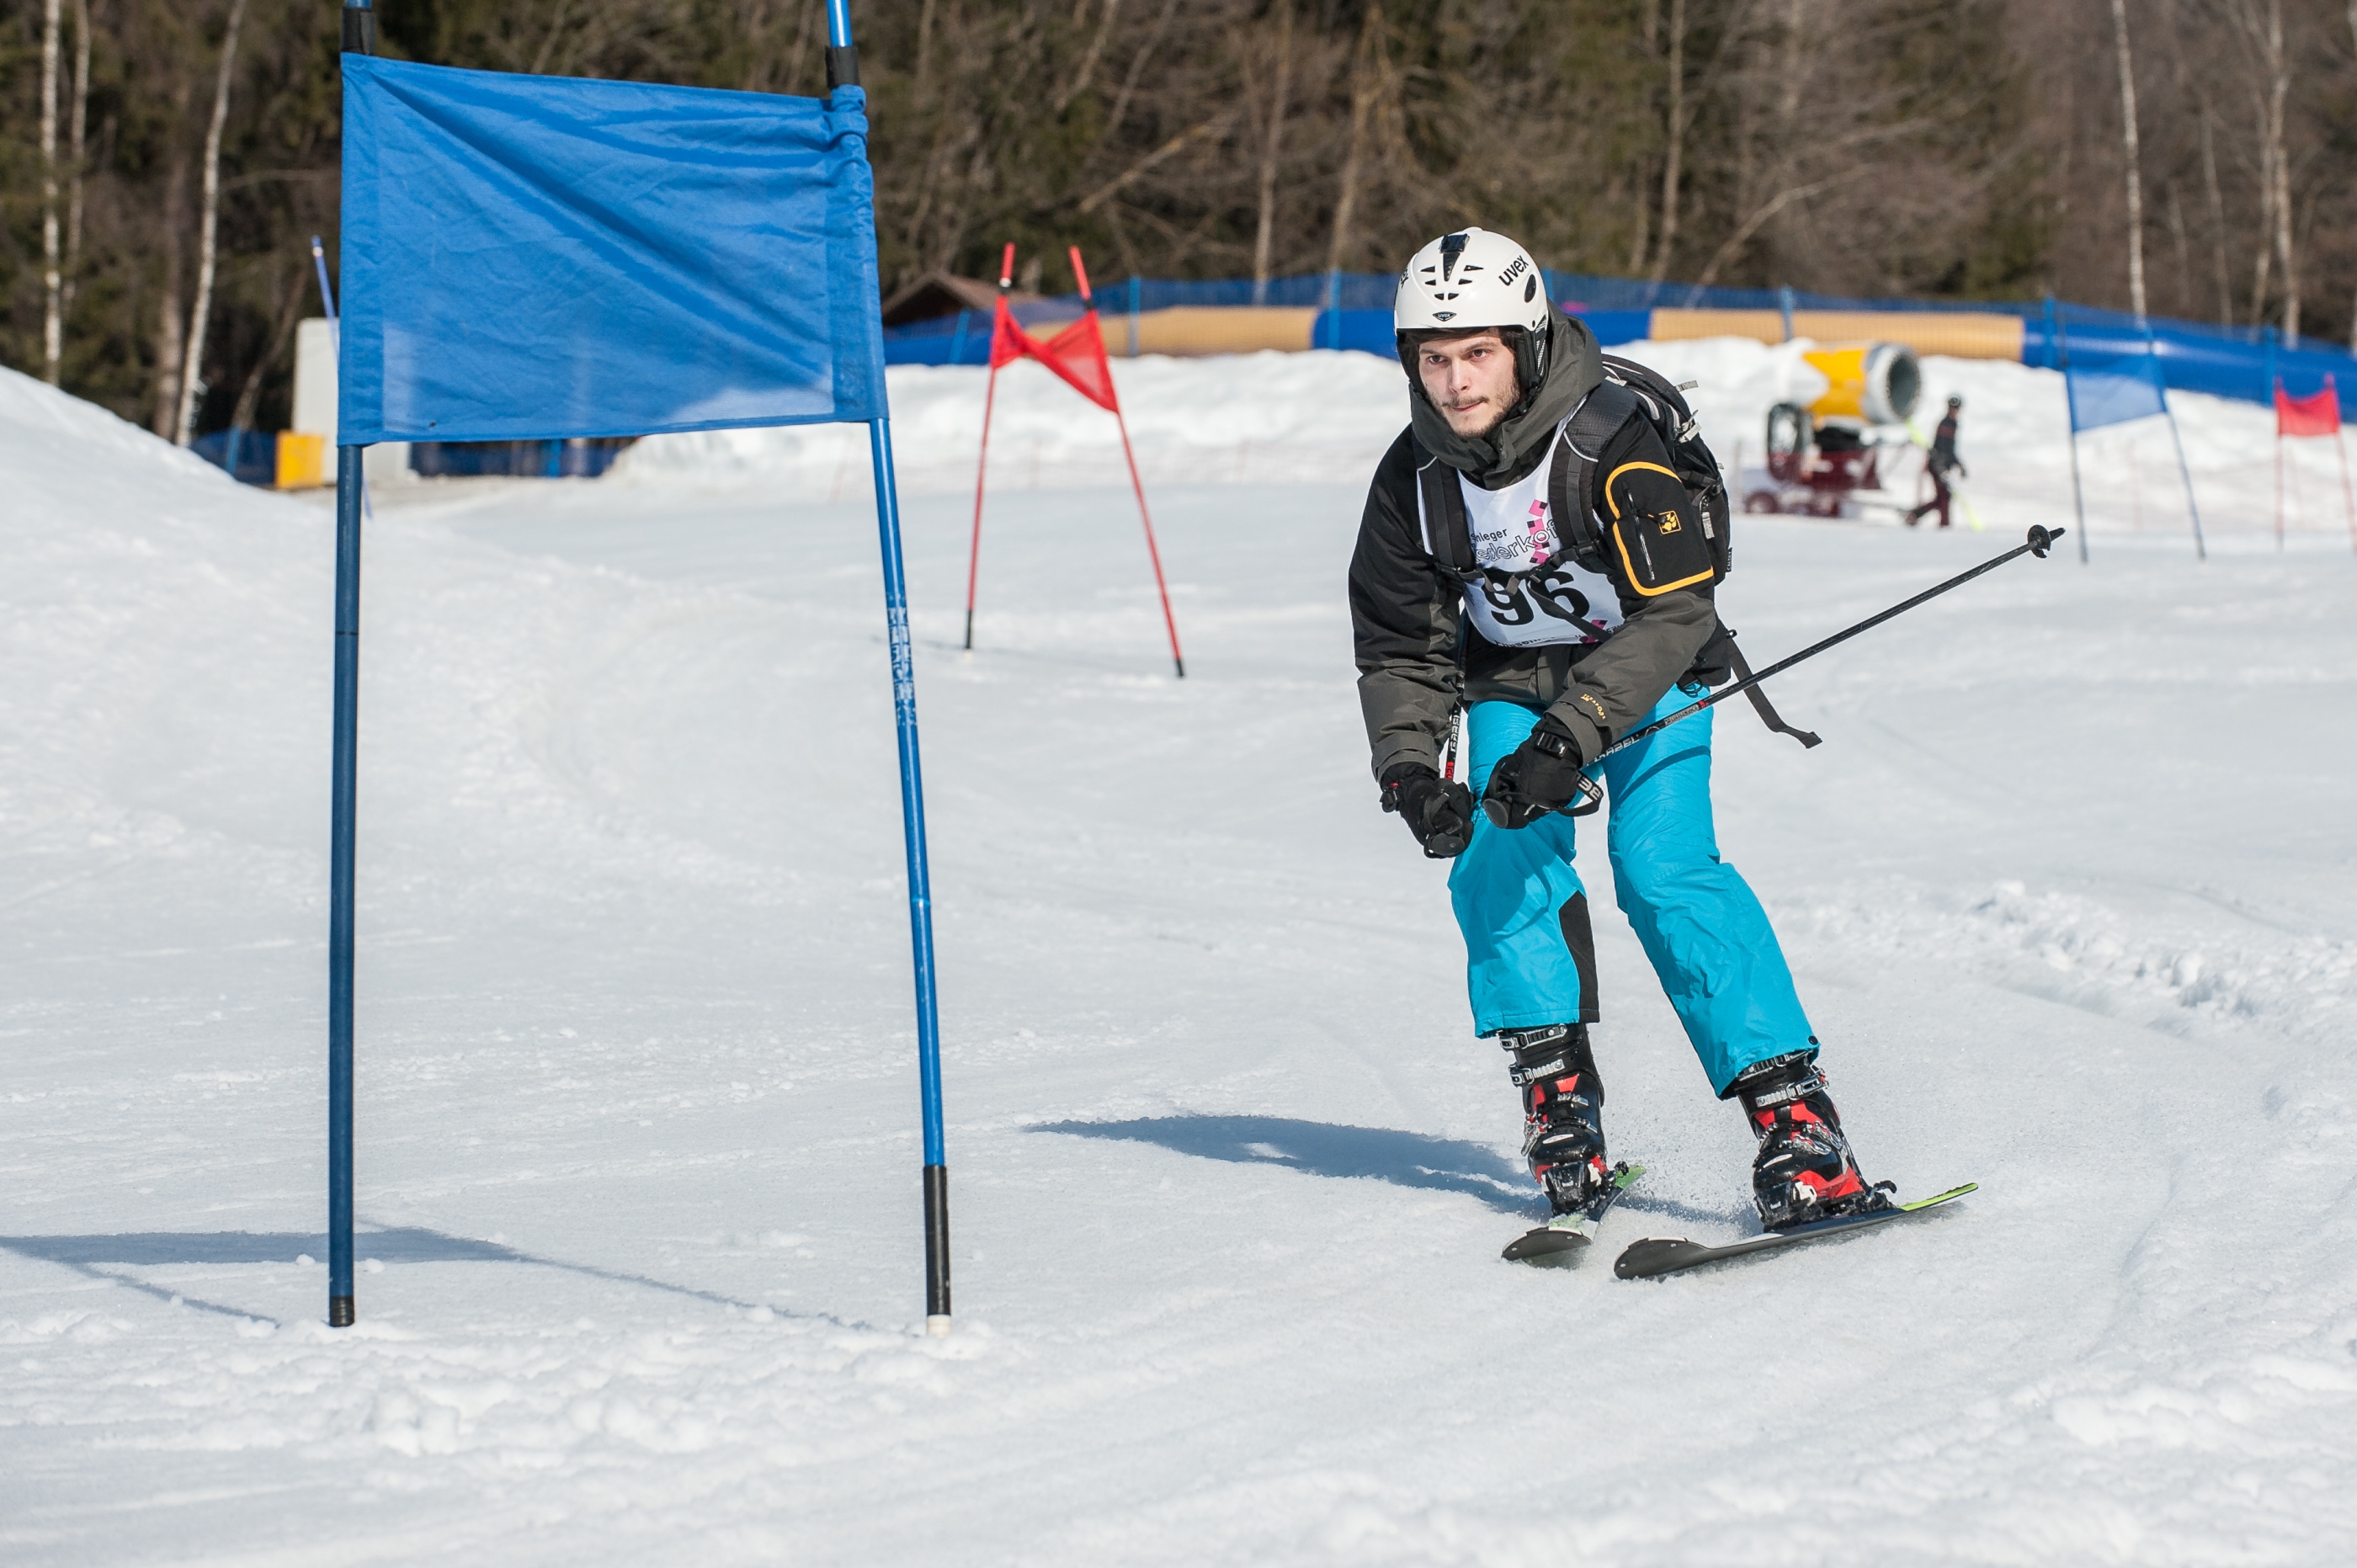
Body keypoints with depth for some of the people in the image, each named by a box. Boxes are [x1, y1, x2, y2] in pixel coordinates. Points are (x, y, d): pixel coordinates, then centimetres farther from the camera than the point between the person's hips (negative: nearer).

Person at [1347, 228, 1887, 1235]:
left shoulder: (1610, 441, -27)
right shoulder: (1414, 479, -12)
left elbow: (1673, 613, -30)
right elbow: (1401, 649, -2)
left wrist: (1567, 740, -39)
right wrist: (1410, 771, -19)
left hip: (1648, 672, -4)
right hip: (1514, 678, 4)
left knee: (1663, 867, -22)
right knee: (1501, 866, -19)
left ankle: (1791, 1113, -23)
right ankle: (1558, 1102, -7)